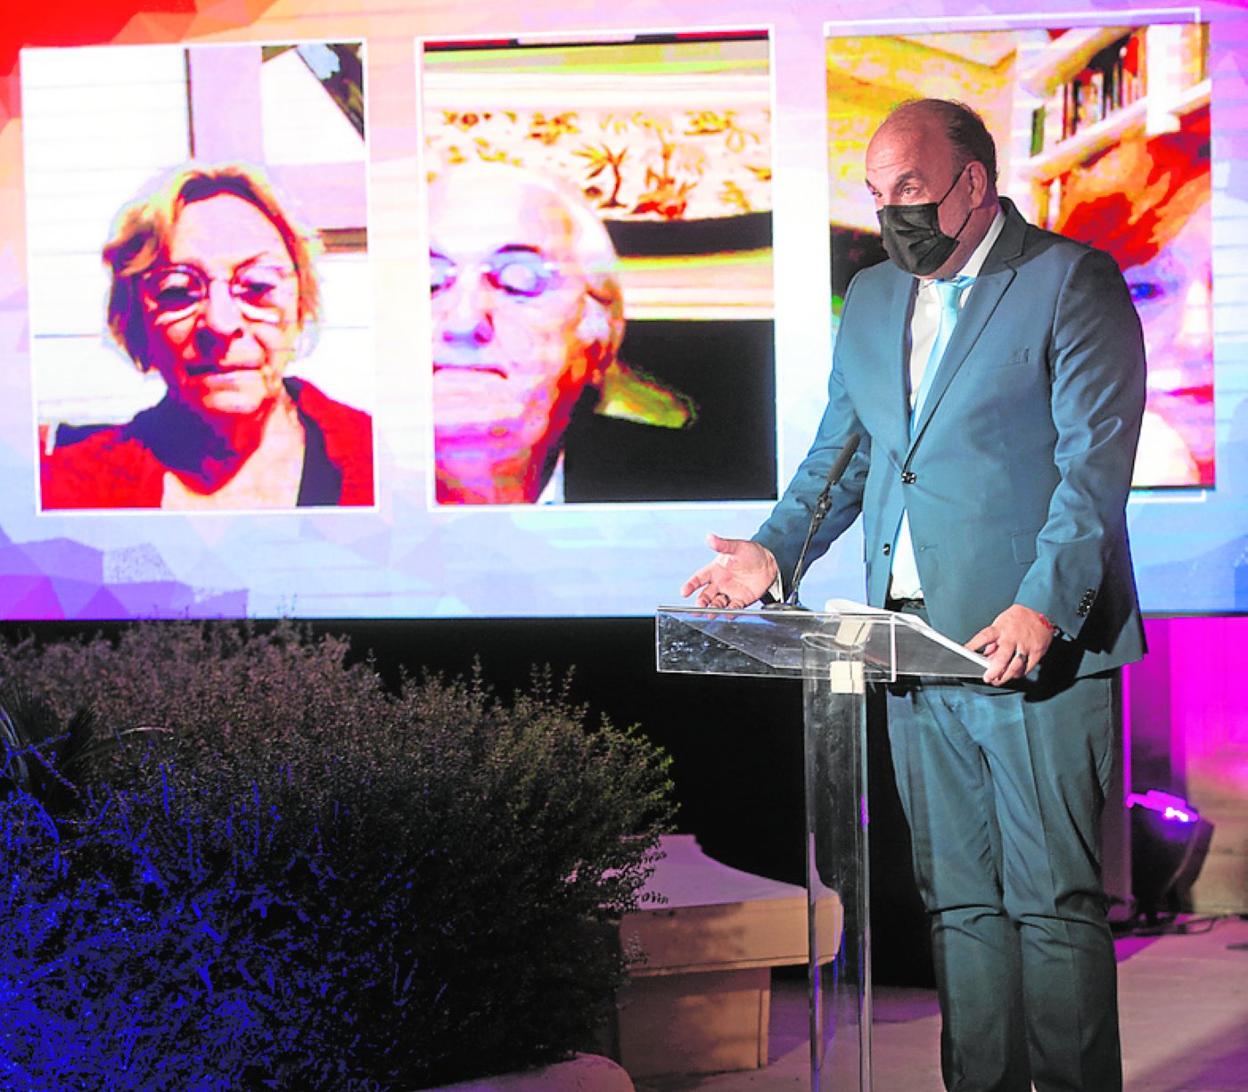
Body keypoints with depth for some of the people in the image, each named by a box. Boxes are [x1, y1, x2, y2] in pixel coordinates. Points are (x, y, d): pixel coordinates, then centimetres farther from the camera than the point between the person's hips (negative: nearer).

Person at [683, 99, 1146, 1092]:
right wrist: (777, 550, 4)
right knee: (959, 899, 11)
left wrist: (1042, 608, -23)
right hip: (916, 645, 6)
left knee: (1053, 899, -2)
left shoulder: (1071, 281, -5)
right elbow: (841, 452, 22)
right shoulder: (871, 299, 16)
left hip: (1037, 647, -6)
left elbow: (1096, 460, -12)